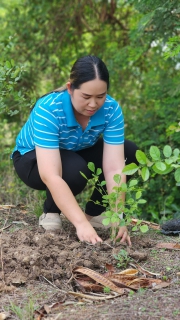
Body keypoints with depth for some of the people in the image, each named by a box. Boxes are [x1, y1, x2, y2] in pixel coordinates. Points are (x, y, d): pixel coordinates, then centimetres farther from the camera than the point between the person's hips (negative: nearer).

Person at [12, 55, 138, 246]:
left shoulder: (111, 109, -26)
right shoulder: (48, 110, -37)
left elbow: (114, 168, -29)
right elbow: (51, 176, -45)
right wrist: (81, 223, -52)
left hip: (78, 153, 5)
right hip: (32, 158, -4)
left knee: (128, 152, -17)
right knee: (75, 169, -36)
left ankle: (94, 213, 0)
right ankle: (50, 213, -5)